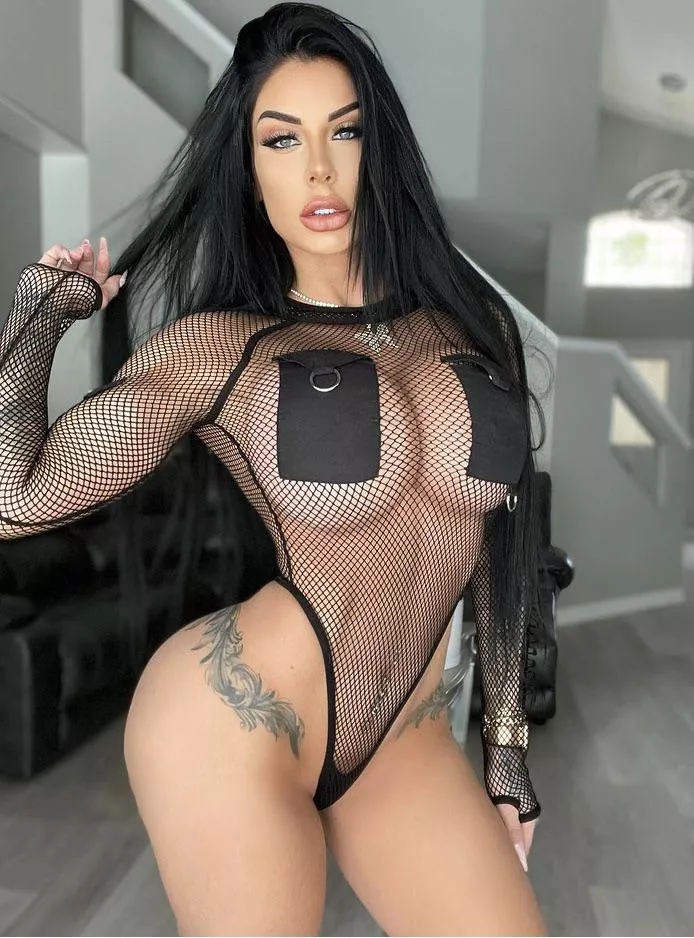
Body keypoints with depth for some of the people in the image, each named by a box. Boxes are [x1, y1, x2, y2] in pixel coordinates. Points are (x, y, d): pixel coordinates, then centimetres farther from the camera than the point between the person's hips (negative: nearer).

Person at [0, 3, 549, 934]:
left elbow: (499, 541, 9)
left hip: (407, 736, 4)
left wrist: (506, 736, 13)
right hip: (235, 718, -3)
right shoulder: (217, 347, -7)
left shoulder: (472, 325, 2)